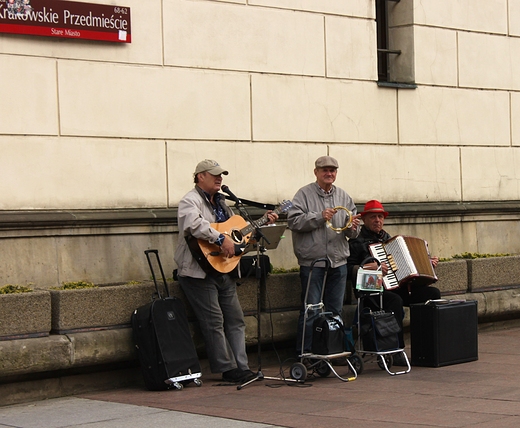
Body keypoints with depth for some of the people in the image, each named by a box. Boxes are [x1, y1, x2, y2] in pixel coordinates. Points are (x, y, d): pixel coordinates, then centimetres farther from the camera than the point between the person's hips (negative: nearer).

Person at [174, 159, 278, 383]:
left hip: (223, 270, 9)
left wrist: (264, 222, 17)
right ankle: (228, 369, -3)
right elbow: (193, 224, -30)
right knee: (214, 321, -7)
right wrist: (221, 239, -34)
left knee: (236, 319, 5)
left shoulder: (220, 202, 19)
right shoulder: (191, 201, -8)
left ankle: (241, 367, 7)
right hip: (199, 271, -9)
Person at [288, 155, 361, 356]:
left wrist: (353, 227, -9)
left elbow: (352, 232, 14)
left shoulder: (344, 197, 12)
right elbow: (293, 221, -13)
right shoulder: (304, 194, -2)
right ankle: (305, 352, 3)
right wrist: (319, 217, -19)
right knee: (311, 311, -4)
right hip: (312, 262, -5)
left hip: (338, 262, 5)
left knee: (335, 311, 11)